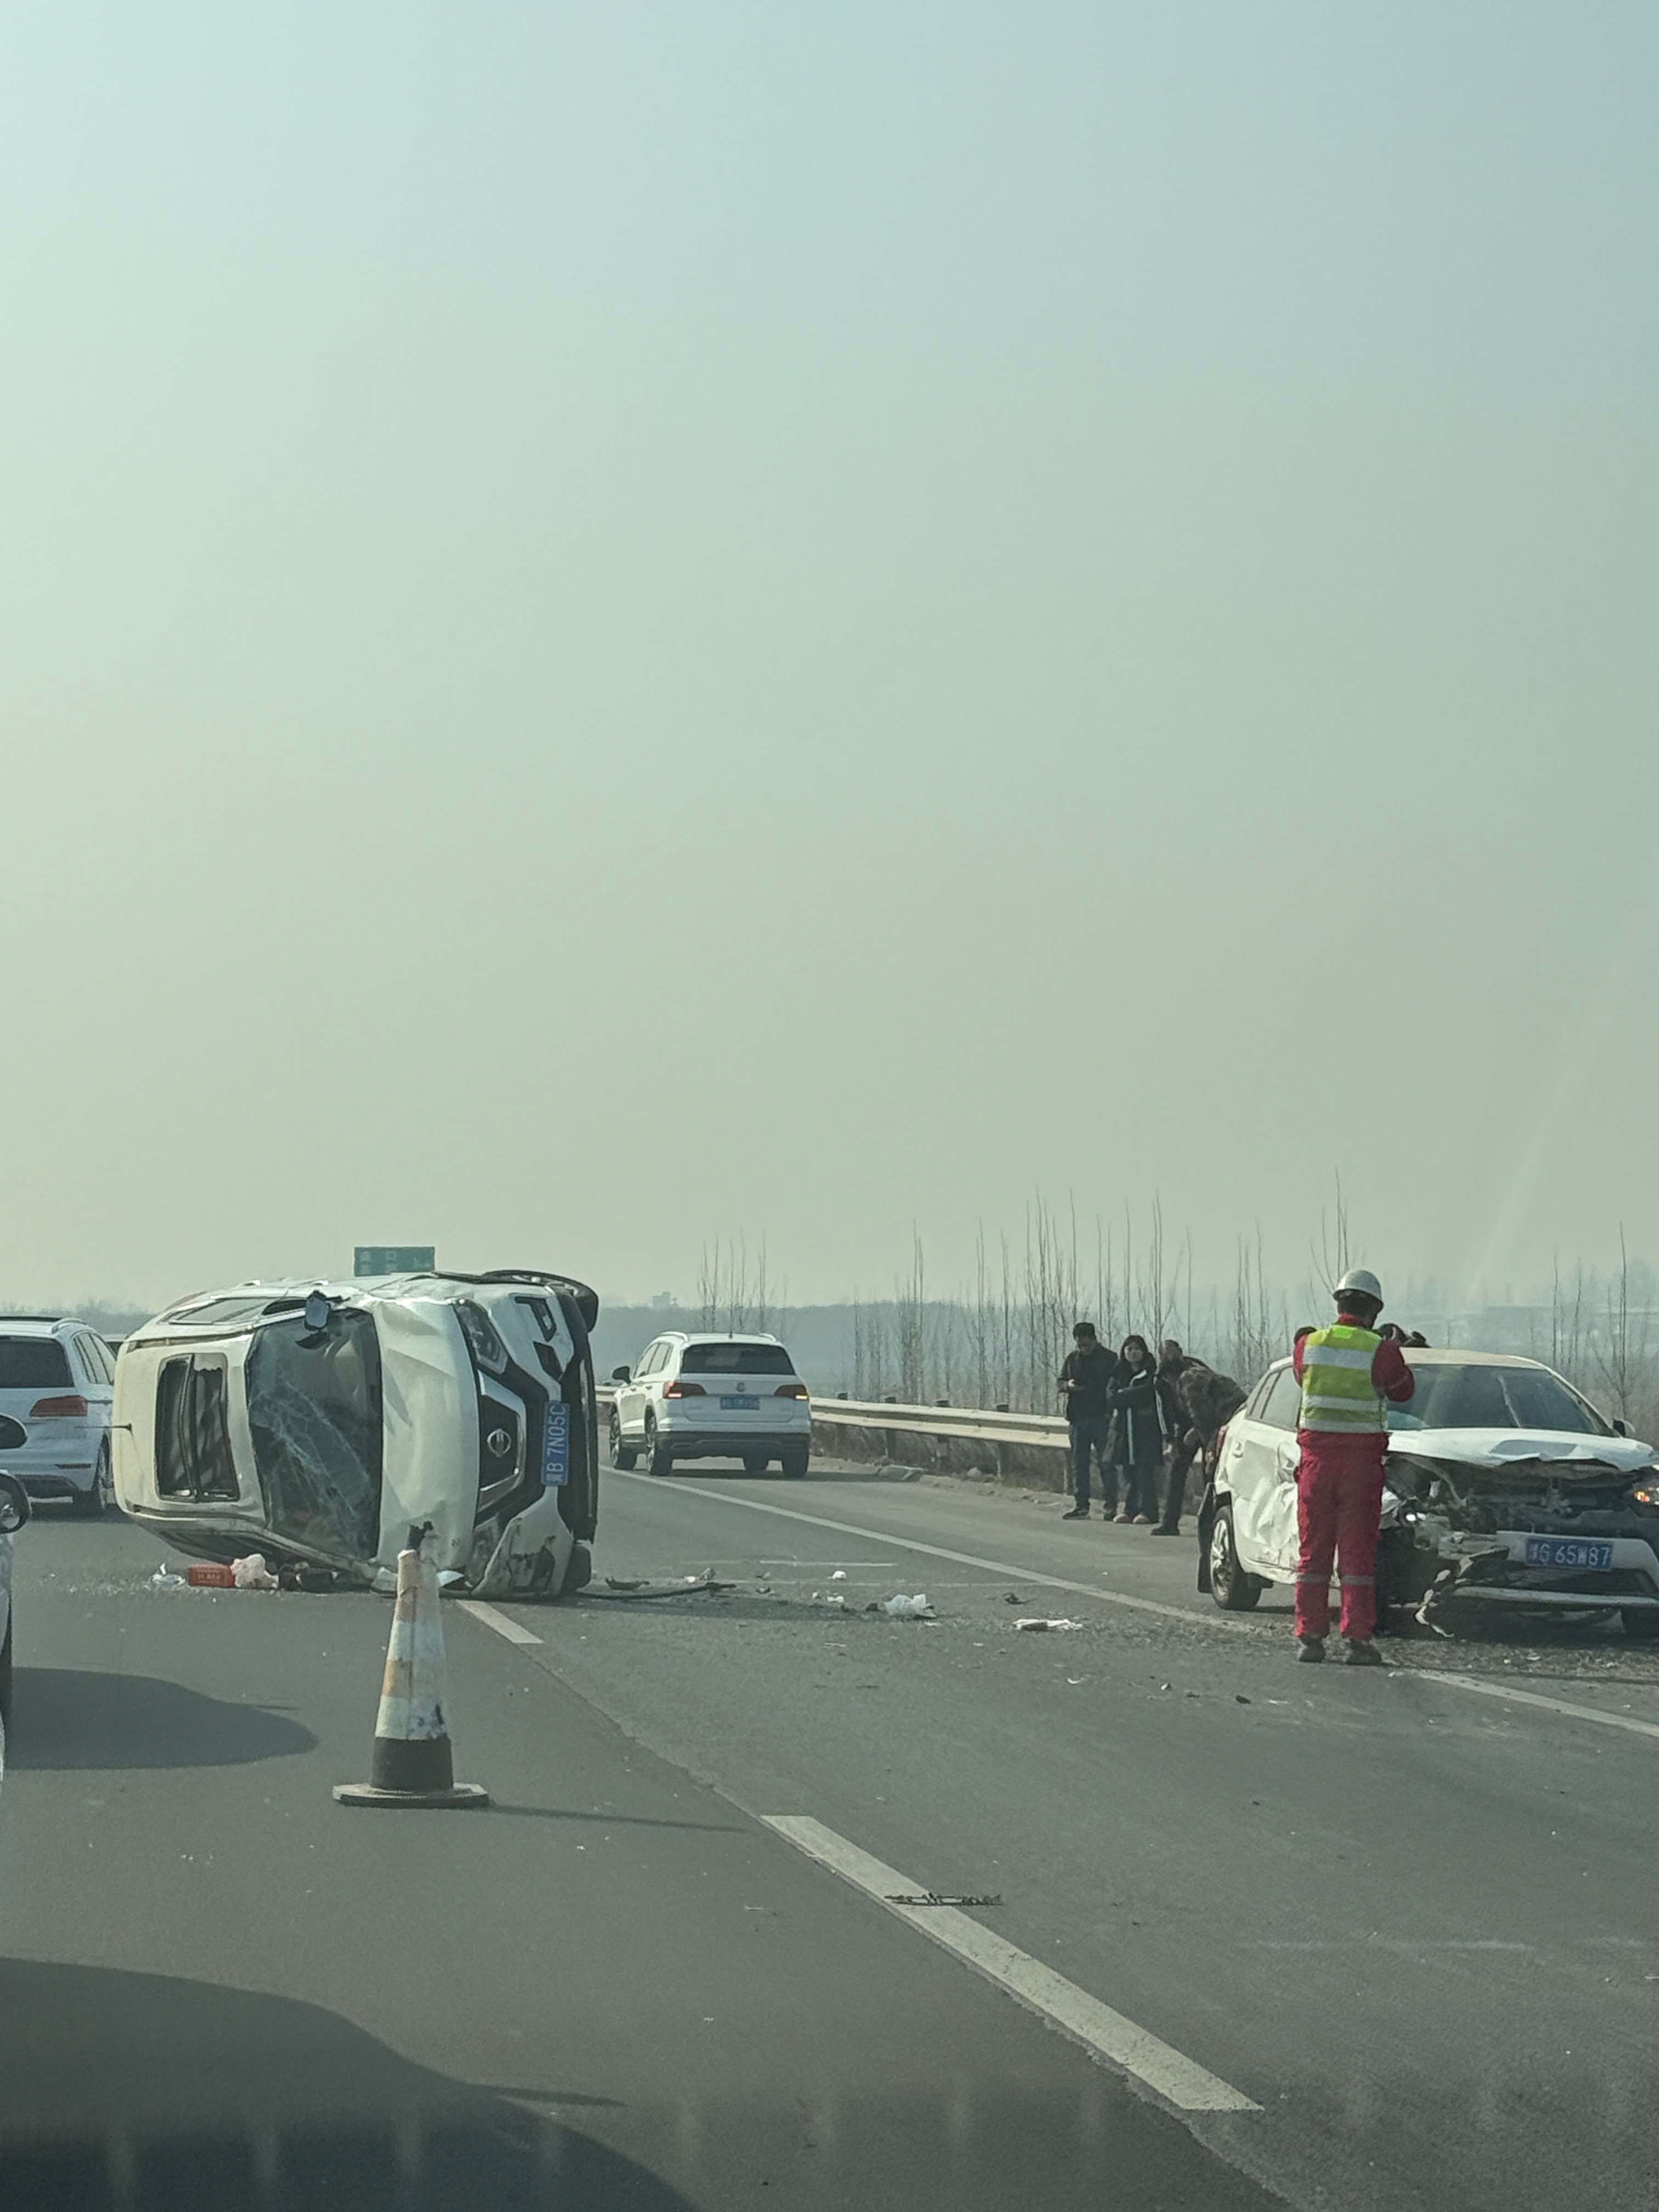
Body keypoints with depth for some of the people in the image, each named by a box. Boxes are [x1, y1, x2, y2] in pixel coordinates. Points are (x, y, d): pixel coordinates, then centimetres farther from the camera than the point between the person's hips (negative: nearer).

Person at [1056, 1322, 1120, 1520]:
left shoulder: (1109, 1359, -2)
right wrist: (1068, 1385, -7)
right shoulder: (1072, 1358, 12)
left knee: (1106, 1462, -4)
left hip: (1101, 1417, -5)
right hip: (1078, 1418, 5)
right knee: (1079, 1462, 7)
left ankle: (1109, 1506, -1)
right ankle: (1080, 1505, 12)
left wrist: (1111, 1413, -16)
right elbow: (1061, 1383, 17)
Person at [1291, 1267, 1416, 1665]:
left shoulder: (1309, 1344, 1)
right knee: (1358, 1552, 2)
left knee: (1313, 1548, 8)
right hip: (1362, 1457, -2)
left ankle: (1309, 1637, 6)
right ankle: (1358, 1640, -1)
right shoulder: (1381, 1351, -8)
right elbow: (1402, 1391, 7)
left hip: (1317, 1456, 2)